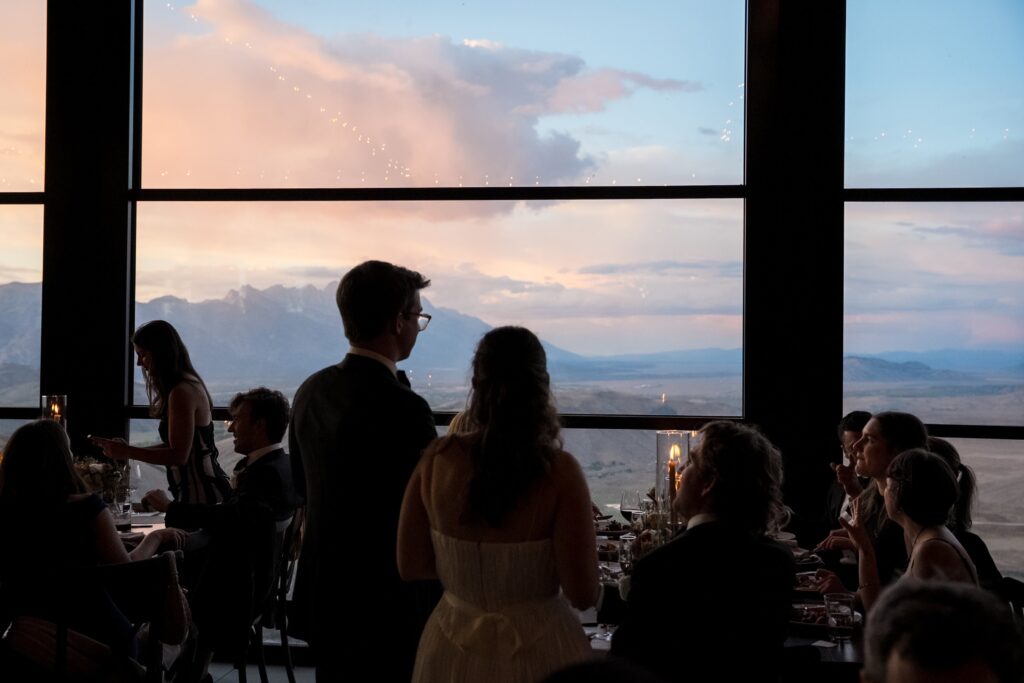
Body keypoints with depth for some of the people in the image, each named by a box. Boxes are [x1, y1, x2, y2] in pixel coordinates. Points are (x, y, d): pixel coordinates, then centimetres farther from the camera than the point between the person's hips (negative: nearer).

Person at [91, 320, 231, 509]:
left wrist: (128, 452, -12)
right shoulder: (190, 384, 14)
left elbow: (178, 455, -18)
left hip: (201, 494, -10)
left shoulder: (182, 393, -16)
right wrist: (126, 449, 17)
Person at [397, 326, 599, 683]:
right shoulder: (558, 471, -20)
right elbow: (582, 594, -18)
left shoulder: (437, 459, -11)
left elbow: (411, 566, -2)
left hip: (452, 651, 2)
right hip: (538, 650, -2)